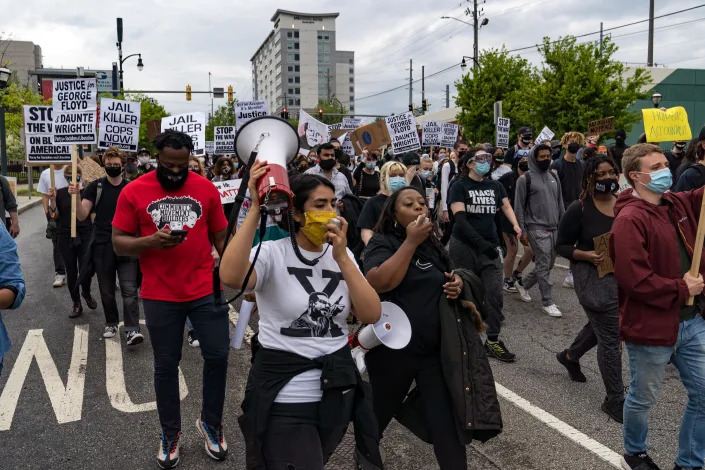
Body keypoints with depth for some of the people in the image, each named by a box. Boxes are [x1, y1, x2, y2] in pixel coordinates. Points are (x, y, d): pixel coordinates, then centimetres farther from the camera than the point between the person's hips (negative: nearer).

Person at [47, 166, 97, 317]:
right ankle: (76, 304, 21)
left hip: (85, 234, -2)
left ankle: (86, 292, 24)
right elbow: (54, 216, 1)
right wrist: (52, 199, -10)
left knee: (86, 268, -9)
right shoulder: (60, 193, 3)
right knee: (71, 270, 8)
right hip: (65, 236, 2)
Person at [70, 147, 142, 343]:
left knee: (129, 290, -9)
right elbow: (82, 216, -3)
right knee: (106, 290, 12)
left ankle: (132, 330, -10)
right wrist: (77, 196, -20)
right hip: (102, 246, 1)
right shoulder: (96, 187, 1)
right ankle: (111, 323, 29)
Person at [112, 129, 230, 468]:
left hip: (206, 290, 1)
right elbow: (118, 243, -2)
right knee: (166, 365, 11)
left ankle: (211, 423, 28)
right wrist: (150, 241, -21)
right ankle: (170, 434, 30)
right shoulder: (134, 192, -3)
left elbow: (220, 236, 7)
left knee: (217, 356, 4)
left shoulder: (206, 189, 0)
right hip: (159, 296, 0)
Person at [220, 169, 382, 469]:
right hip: (284, 397, -5)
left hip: (337, 390, 6)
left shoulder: (342, 255, 3)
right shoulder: (272, 253, -11)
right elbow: (230, 277, -34)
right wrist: (256, 209, -30)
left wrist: (342, 258, -16)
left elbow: (372, 315, -8)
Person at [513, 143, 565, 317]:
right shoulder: (525, 179, -7)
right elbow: (519, 206, -7)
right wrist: (522, 230, -10)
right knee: (544, 264, -7)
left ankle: (524, 285, 32)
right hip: (537, 228, -7)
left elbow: (560, 202, 17)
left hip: (554, 228, 7)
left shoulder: (554, 176, 12)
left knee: (548, 263, 12)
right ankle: (548, 302, 2)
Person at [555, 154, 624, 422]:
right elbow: (561, 246, -8)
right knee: (610, 337, -4)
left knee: (600, 325, 24)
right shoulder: (579, 209, -13)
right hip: (593, 276, -6)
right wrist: (586, 255, -24)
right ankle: (615, 400, 10)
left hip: (623, 275, 6)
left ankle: (570, 356, 53)